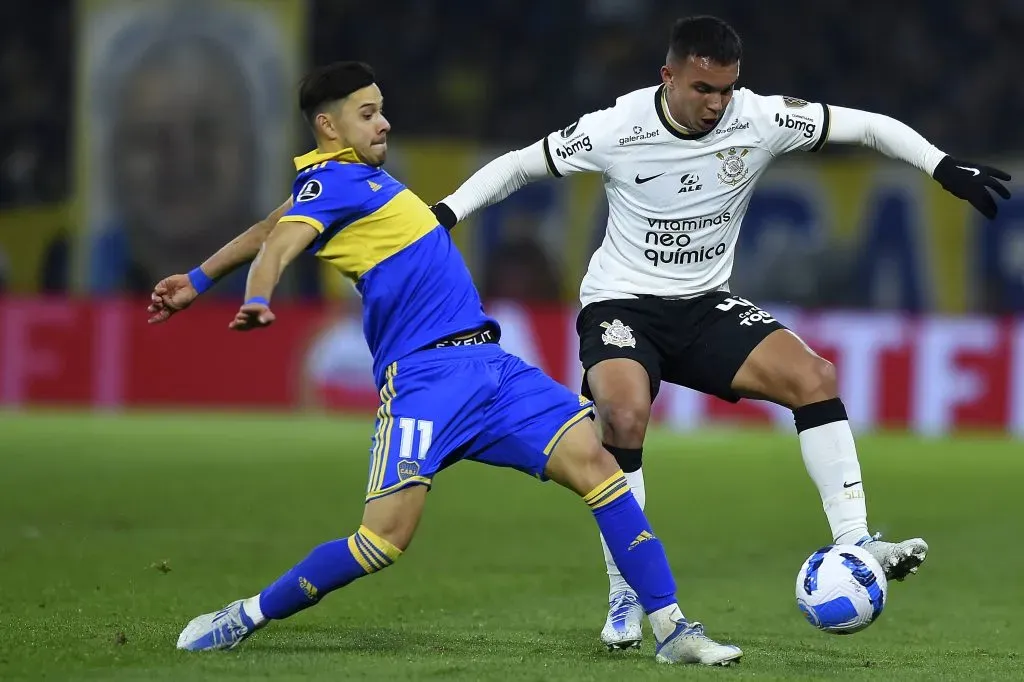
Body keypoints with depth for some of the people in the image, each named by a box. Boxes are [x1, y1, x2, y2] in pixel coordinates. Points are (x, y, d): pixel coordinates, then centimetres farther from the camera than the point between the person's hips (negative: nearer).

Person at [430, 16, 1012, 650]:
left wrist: (944, 166, -16)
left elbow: (868, 125, -5)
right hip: (622, 304, -3)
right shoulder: (617, 129, -17)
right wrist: (444, 213, -13)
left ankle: (855, 543, -14)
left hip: (706, 305, 3)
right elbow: (518, 164, -4)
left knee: (815, 376, -19)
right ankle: (625, 598, -17)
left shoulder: (759, 120, -12)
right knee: (626, 414, -31)